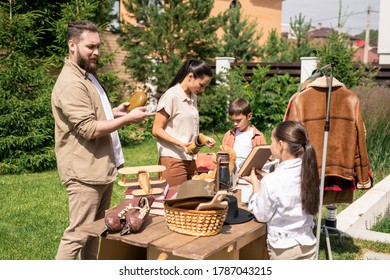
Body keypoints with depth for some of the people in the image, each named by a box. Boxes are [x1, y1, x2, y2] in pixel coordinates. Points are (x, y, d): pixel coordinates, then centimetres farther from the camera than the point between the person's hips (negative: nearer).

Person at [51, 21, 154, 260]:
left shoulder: (88, 76, 16)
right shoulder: (71, 83, -18)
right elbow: (89, 129, -23)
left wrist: (114, 112, 9)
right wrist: (128, 119, -17)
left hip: (102, 168, 10)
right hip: (85, 171, -10)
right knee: (78, 234, -3)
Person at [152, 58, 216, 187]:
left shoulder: (193, 97, 14)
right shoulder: (171, 96, -11)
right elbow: (156, 130, -11)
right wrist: (181, 144, -21)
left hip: (190, 159, 8)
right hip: (173, 160, -7)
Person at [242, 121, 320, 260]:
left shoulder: (271, 181, -24)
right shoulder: (308, 172, -8)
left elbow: (262, 215, -10)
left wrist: (256, 184, -1)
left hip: (283, 248, -5)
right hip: (308, 244, 5)